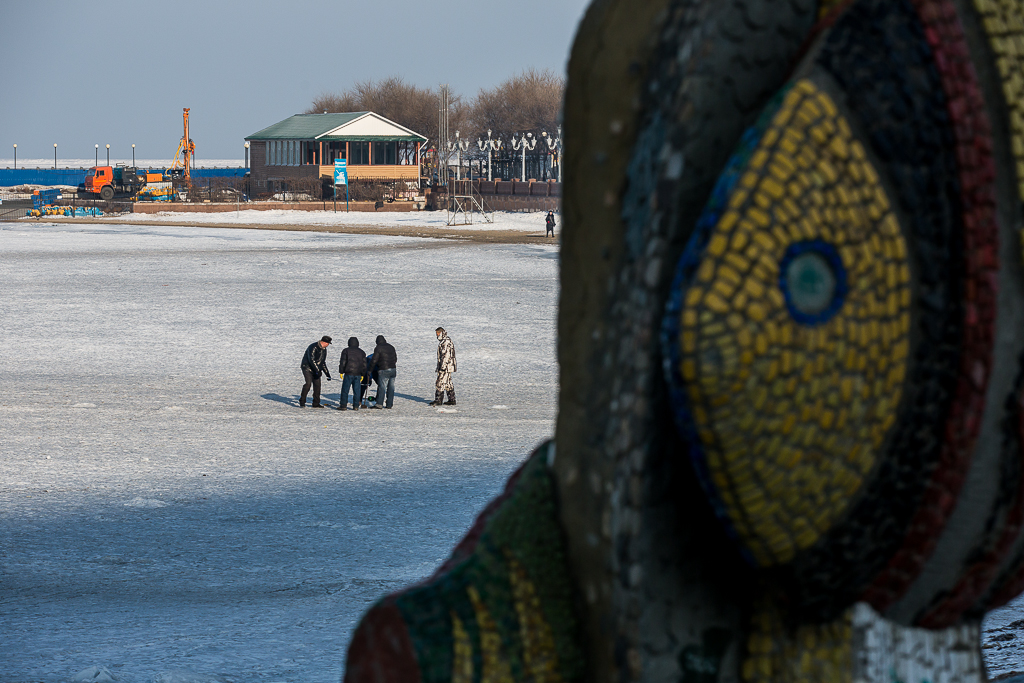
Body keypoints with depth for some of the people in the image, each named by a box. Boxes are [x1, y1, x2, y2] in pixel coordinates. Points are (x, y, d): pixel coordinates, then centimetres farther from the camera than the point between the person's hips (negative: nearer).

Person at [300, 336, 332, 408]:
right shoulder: (313, 347, -19)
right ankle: (302, 403, -13)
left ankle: (316, 404, 10)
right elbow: (311, 359, -28)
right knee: (308, 383, -20)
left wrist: (327, 374, 14)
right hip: (307, 367, -8)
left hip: (316, 369, 8)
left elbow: (323, 363, 18)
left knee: (317, 385, 1)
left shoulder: (324, 349, 10)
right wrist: (317, 370, -34)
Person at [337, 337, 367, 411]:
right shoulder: (361, 352, 12)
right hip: (358, 374, 3)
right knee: (357, 391, 5)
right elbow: (364, 364, 13)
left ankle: (343, 405, -2)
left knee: (345, 390, 0)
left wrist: (341, 372, 1)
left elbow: (342, 362, -5)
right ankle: (356, 406, 4)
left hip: (349, 373, -3)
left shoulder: (346, 351, 0)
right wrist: (362, 374, 18)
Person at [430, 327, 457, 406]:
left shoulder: (446, 342, -16)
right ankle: (451, 400, 13)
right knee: (448, 383, 11)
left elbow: (446, 355, -22)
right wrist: (439, 366, 24)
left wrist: (442, 367, -24)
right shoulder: (443, 341, 16)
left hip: (446, 366, -11)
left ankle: (438, 400, -8)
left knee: (440, 383, -9)